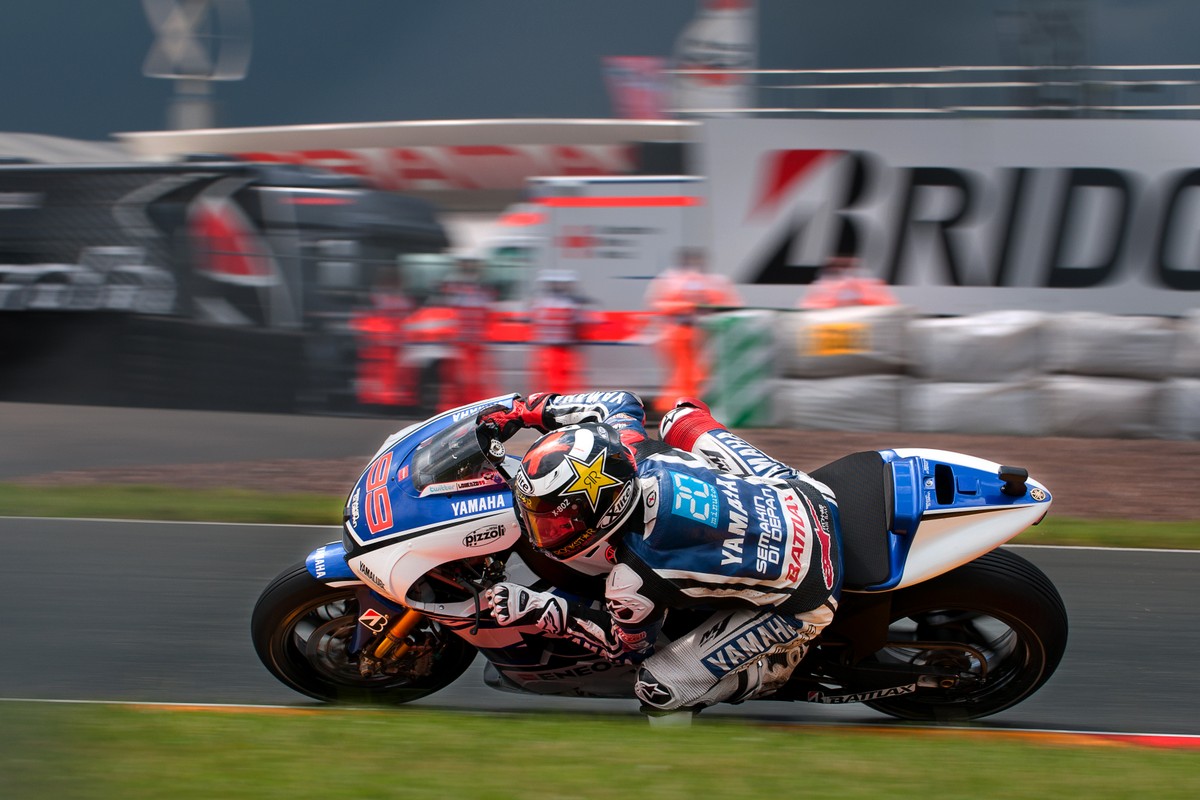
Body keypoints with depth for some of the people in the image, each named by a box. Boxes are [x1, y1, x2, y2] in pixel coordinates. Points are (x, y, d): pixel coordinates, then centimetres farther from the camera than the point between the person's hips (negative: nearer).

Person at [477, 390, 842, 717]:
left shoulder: (633, 581, -31)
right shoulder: (627, 446, -17)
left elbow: (629, 646, -7)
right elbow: (621, 402, 8)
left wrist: (537, 610, -9)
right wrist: (519, 411, 4)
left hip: (799, 598, -6)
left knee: (658, 687, -7)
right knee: (681, 415, 21)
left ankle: (779, 664, 10)